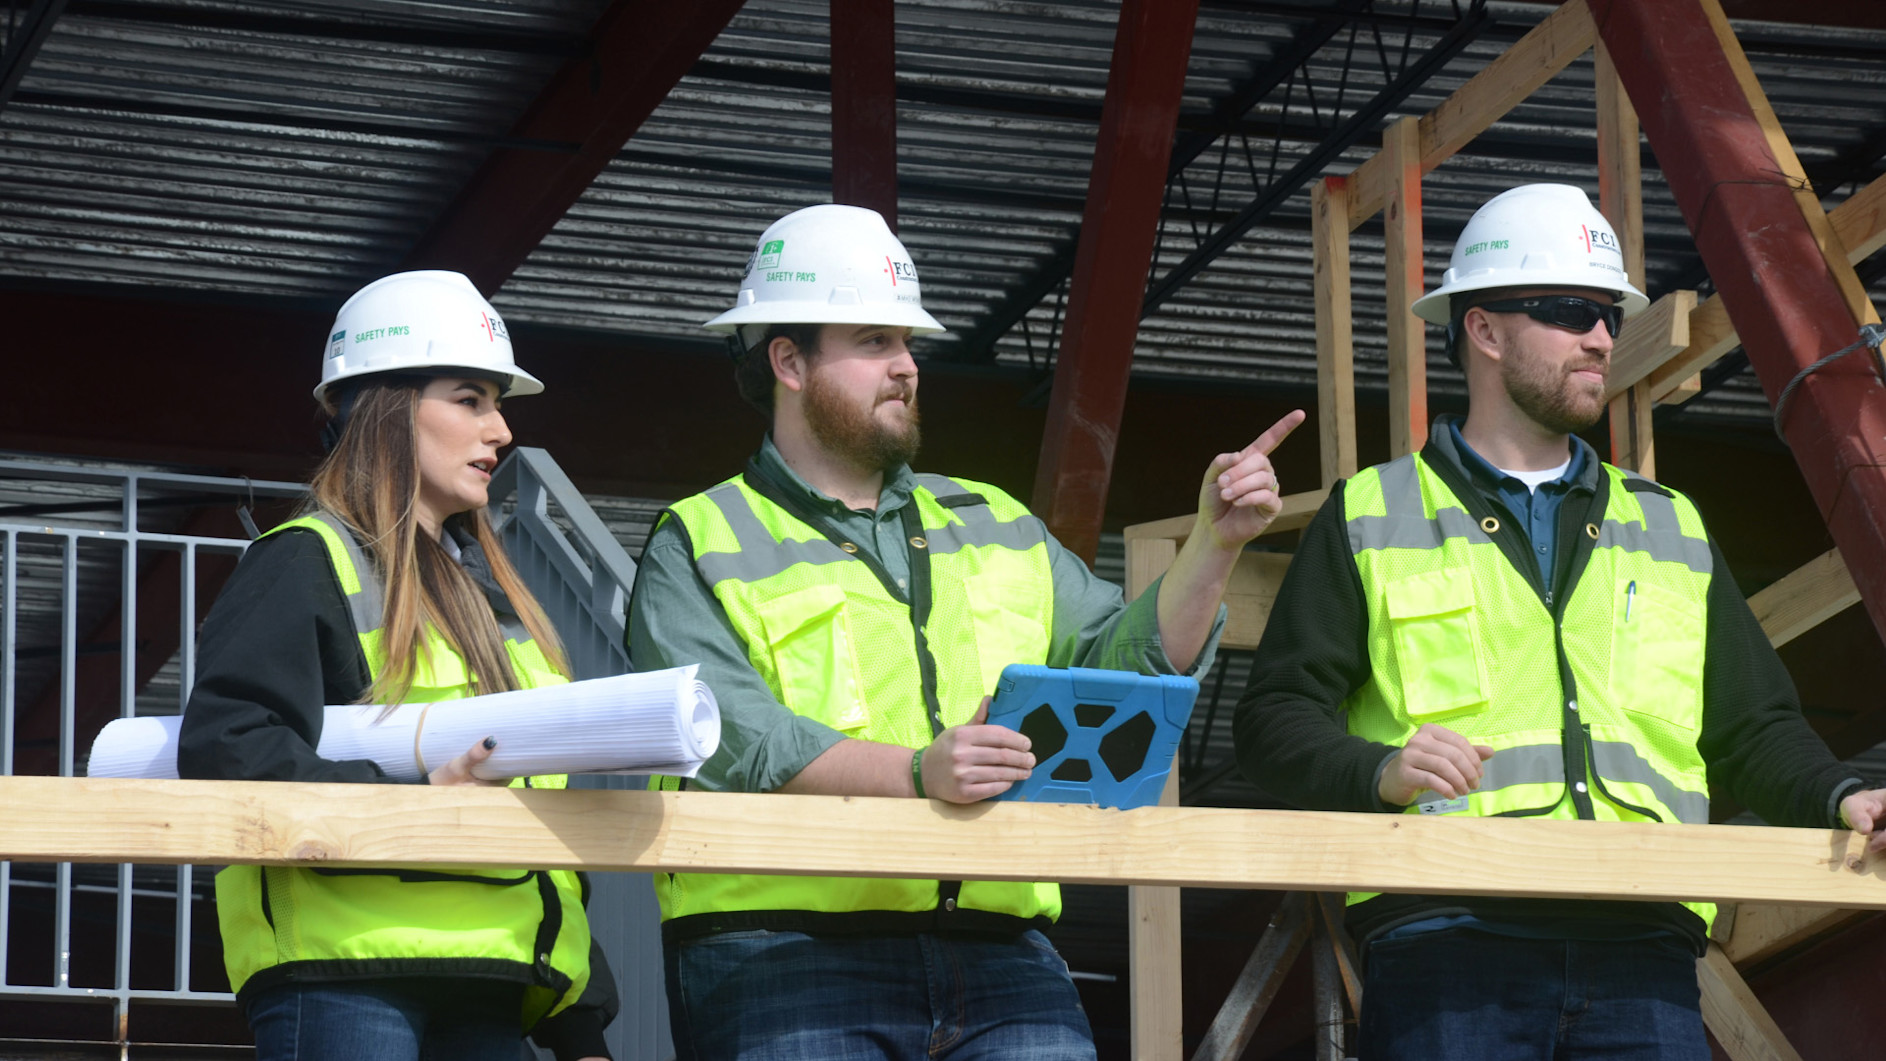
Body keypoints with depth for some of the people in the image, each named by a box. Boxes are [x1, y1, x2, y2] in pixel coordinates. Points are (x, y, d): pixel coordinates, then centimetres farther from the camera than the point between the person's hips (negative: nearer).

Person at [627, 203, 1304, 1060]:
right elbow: (728, 737, -9)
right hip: (786, 955, -4)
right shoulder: (699, 549, 8)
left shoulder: (993, 526, 26)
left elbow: (1129, 665, 21)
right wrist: (915, 772, -22)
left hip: (1001, 959, 4)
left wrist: (1214, 546, 7)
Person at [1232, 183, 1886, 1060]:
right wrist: (1380, 771, -14)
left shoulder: (1672, 533, 27)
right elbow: (1278, 715, 7)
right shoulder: (1368, 519, 15)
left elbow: (1752, 729, 25)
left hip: (1640, 956, 3)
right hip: (1448, 945, -3)